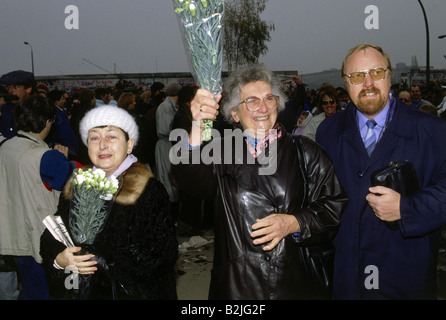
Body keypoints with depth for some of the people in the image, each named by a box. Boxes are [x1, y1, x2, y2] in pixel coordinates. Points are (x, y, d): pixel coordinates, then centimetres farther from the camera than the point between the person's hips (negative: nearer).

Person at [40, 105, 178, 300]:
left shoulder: (149, 190, -15)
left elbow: (165, 252, -20)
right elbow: (50, 240, 3)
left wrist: (103, 260, -23)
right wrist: (60, 260, -19)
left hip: (137, 291, -3)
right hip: (85, 292, 4)